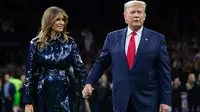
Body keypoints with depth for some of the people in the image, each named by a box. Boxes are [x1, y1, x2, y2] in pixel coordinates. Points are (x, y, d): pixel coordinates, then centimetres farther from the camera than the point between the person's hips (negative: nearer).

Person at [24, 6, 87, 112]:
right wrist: (28, 102, -6)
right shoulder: (36, 43, 0)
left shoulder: (70, 43, 4)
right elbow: (30, 73, 0)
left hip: (63, 94, 1)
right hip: (42, 95, -1)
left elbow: (79, 67, -3)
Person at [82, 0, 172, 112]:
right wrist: (89, 82, -2)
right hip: (121, 100, 2)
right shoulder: (113, 37, 8)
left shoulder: (157, 38, 1)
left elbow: (164, 72, -1)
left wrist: (165, 101, -6)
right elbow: (101, 63, 12)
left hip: (148, 101, -2)